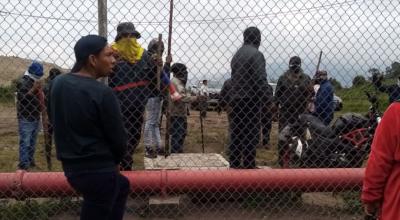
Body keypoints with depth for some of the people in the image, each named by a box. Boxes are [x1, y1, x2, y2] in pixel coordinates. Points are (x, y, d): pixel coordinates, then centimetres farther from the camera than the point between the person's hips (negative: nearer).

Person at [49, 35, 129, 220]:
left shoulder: (58, 83, 0)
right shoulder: (102, 93, -22)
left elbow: (54, 119, 15)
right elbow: (118, 138, -14)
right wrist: (114, 161, 7)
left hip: (70, 166, 8)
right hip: (98, 170, -8)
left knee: (122, 186, 29)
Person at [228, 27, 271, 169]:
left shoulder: (236, 55, 16)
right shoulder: (256, 54, -9)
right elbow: (261, 80, -15)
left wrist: (235, 95, 17)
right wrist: (267, 100, -10)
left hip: (235, 100, 8)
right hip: (251, 100, -8)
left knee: (236, 134, 10)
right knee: (251, 135, -3)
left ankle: (234, 165, 15)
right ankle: (249, 166, -1)